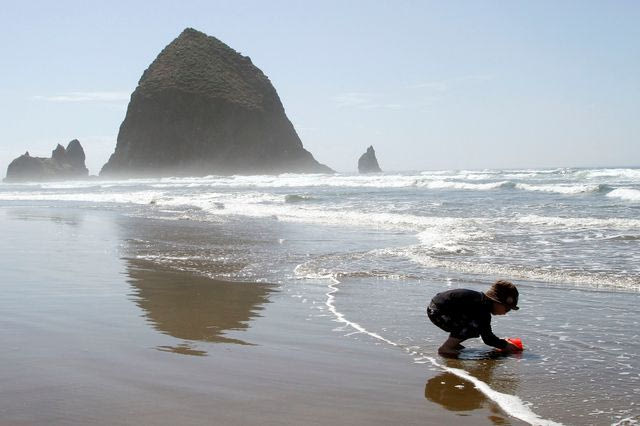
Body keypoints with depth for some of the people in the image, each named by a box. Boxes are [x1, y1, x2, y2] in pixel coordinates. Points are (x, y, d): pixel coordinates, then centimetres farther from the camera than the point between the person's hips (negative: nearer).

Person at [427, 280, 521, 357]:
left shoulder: (483, 299, 13)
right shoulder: (483, 308, -19)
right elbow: (487, 338, -15)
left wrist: (501, 342, 23)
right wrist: (505, 345, -3)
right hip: (437, 312, -10)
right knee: (474, 326, -18)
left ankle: (452, 343, 17)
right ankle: (445, 348, -10)